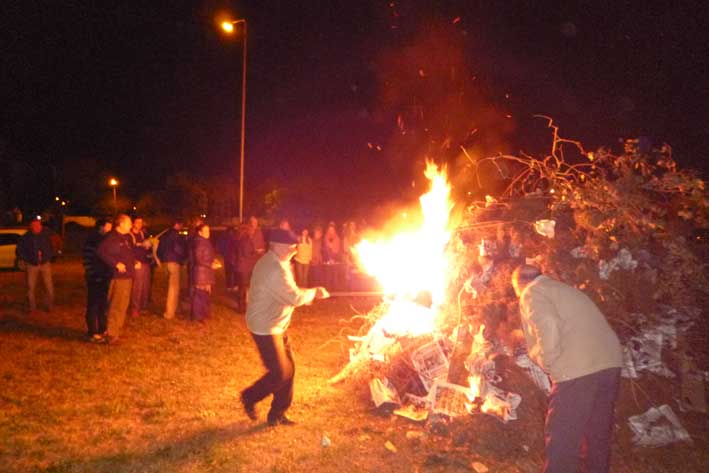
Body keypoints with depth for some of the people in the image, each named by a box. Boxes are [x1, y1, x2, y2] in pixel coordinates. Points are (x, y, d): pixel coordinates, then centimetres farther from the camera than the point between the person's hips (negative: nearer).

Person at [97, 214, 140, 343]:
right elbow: (101, 251, -24)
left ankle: (118, 331, 28)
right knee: (116, 306, -8)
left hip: (128, 276, 10)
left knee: (123, 305, 17)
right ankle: (111, 335, -3)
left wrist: (135, 262, 11)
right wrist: (116, 264, -24)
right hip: (118, 276, -10)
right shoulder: (112, 237, -12)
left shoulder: (127, 238, 16)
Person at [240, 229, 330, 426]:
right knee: (280, 373, -4)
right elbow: (295, 298, -25)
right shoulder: (274, 269, -27)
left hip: (277, 326, 10)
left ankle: (277, 413, 25)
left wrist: (308, 294, 0)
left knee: (288, 369, 12)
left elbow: (288, 294, 15)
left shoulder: (274, 263, 8)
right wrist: (314, 292, -7)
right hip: (265, 328, -10)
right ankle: (249, 397, 20)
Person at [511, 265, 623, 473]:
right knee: (599, 434, 21)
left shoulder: (531, 293, 2)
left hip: (578, 369, -8)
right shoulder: (564, 289, 27)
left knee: (561, 439, 2)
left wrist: (548, 363, -6)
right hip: (610, 362, 8)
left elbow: (547, 327, -17)